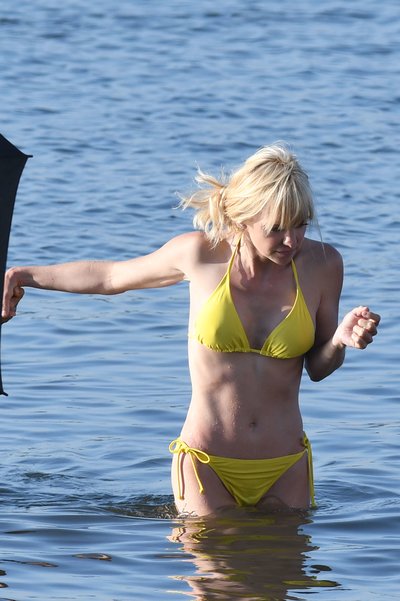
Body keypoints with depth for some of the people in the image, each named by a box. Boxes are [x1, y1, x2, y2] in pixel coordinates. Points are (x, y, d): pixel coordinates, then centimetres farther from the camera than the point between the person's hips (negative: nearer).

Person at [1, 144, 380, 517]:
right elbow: (111, 277, 11)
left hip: (285, 471, 2)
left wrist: (341, 340, -15)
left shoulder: (322, 264, -4)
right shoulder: (202, 253, -8)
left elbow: (318, 366, 7)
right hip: (206, 465, -2)